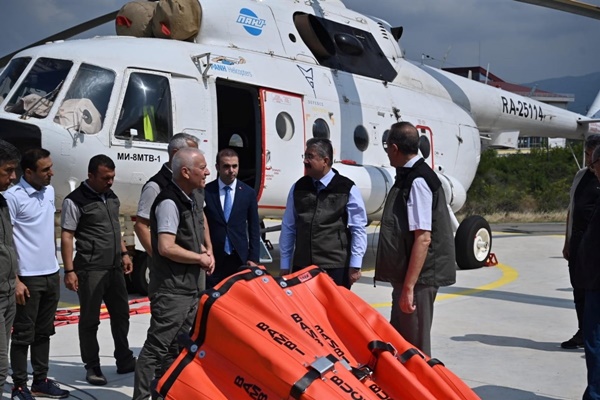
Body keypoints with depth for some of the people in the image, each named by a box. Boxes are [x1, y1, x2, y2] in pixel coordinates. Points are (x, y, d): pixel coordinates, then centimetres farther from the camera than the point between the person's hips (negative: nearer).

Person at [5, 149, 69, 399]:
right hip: (28, 277, -7)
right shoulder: (13, 196, -14)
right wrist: (15, 280, -16)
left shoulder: (49, 191, 8)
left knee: (44, 331, 15)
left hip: (51, 275, 7)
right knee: (23, 334, 3)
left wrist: (55, 267, 16)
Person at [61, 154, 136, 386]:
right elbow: (66, 236, -13)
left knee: (121, 314, 14)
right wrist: (69, 271, -17)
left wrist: (124, 254, 18)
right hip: (90, 269, -7)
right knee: (90, 320, 3)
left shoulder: (111, 196, 11)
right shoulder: (76, 200, -11)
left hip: (114, 267, 8)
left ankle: (124, 361, 26)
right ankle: (92, 367, 13)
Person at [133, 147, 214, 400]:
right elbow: (166, 248, -25)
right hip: (172, 290, -10)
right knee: (157, 348, -7)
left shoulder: (191, 201, 14)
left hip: (191, 288, 10)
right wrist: (200, 258, -13)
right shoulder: (169, 202, -17)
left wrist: (205, 253, 6)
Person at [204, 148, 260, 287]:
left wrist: (253, 258, 1)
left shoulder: (249, 193, 4)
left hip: (240, 258, 1)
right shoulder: (205, 192, -1)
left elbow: (254, 229, 7)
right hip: (213, 259, -1)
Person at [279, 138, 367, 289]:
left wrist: (355, 265, -6)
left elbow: (358, 230, -3)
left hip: (335, 268, -4)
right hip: (302, 267, 4)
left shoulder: (347, 189, -4)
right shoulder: (298, 188, 8)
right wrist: (285, 265, 10)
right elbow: (288, 228, 11)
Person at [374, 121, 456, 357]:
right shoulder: (407, 177, 13)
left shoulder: (418, 181, -17)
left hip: (417, 277, -10)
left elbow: (423, 238, -22)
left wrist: (408, 287, -22)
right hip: (404, 276, 10)